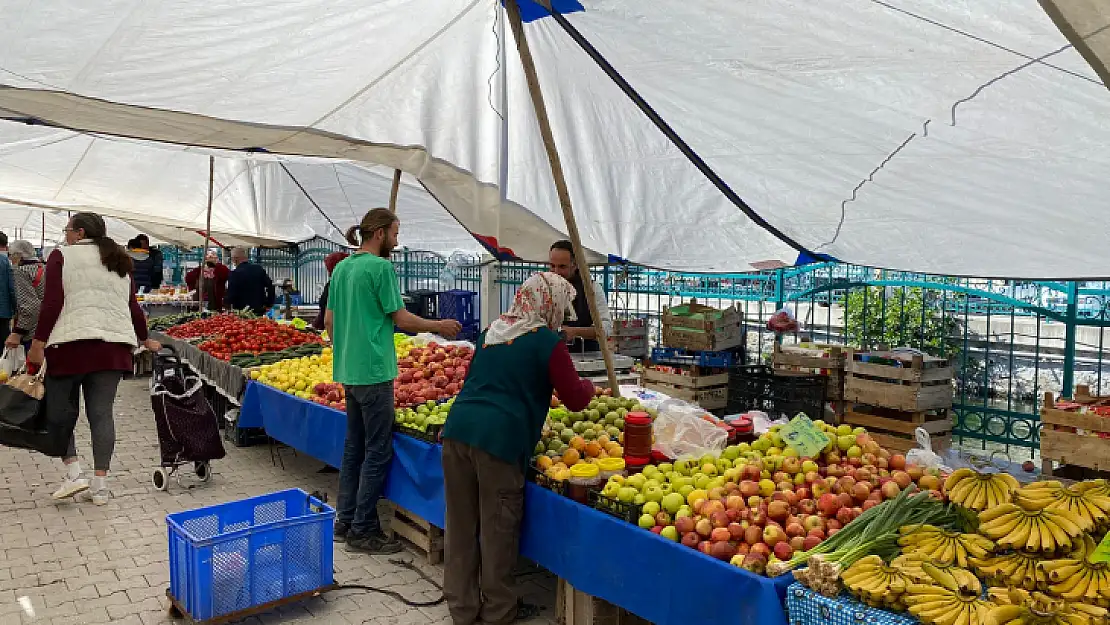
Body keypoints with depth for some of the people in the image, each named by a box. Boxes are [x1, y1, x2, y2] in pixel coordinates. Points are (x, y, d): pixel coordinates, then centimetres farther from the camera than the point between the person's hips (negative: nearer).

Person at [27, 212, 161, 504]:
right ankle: (100, 485, 6)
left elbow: (52, 304, -8)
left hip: (72, 342, -4)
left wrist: (38, 343, -6)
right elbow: (133, 307, 14)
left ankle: (74, 474, 4)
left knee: (59, 411, 11)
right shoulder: (120, 262, 16)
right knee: (101, 413, 5)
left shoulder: (62, 256, 2)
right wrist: (145, 340, 25)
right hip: (114, 345, 4)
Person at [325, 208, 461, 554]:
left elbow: (329, 320, 17)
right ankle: (363, 531, 3)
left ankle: (345, 522, 23)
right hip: (374, 371, -9)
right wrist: (440, 326, -1)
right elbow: (401, 318, -13)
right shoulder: (381, 267, -13)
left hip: (347, 370, 9)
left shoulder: (341, 268, 12)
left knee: (353, 447, 16)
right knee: (378, 451, -2)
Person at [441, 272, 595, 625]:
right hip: (500, 438, -6)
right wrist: (588, 386, 25)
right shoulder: (547, 341, -1)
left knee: (461, 524, 14)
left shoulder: (491, 331, 18)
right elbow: (576, 400, 3)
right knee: (497, 529, 8)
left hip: (459, 428, 6)